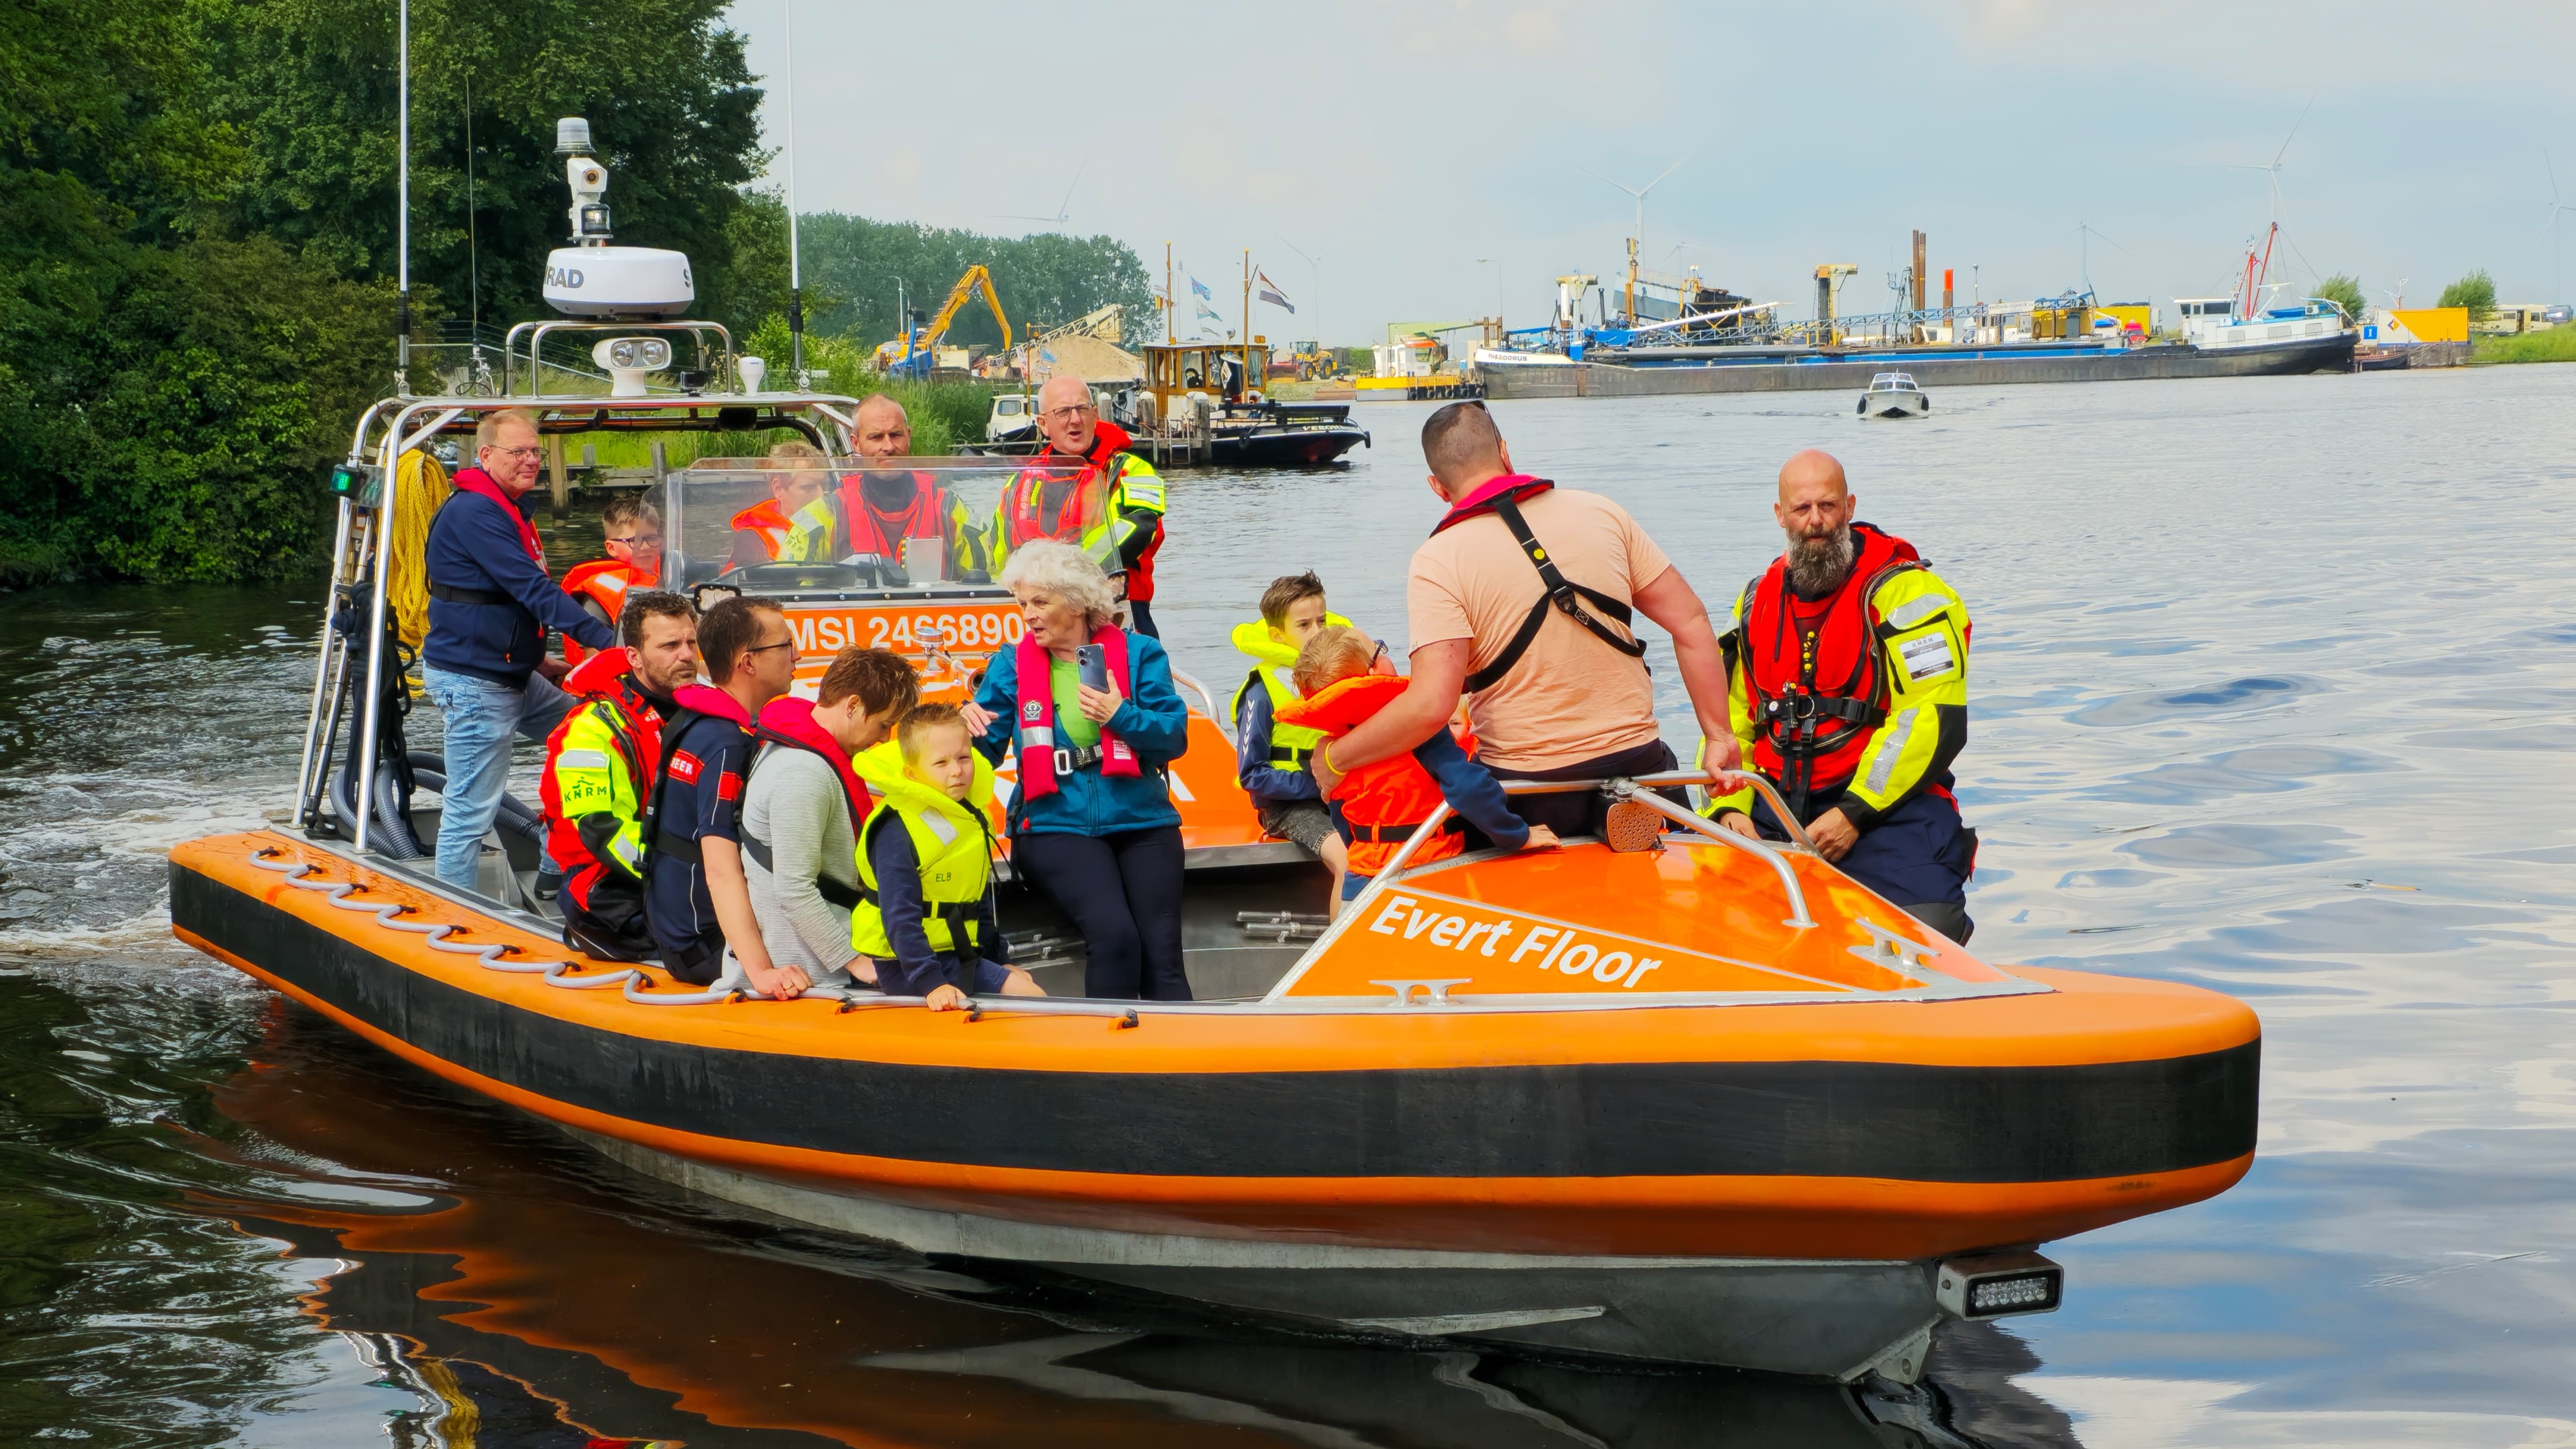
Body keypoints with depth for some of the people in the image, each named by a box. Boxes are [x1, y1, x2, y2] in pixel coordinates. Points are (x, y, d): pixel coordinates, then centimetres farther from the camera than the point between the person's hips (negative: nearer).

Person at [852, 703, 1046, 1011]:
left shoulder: (973, 817, 8)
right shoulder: (896, 833, -18)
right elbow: (900, 919, -24)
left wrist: (1000, 962, 19)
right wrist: (932, 983, -32)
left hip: (960, 955, 8)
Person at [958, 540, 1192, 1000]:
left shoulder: (1137, 653, 6)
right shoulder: (1012, 665, 9)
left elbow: (1175, 737, -1)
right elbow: (988, 749, 4)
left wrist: (1122, 715, -16)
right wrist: (970, 726, -17)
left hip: (1141, 822, 1)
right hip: (1057, 827, -1)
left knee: (1161, 953, -11)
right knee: (1115, 936, -25)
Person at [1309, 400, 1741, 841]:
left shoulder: (1439, 561, -10)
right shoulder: (1601, 513, 2)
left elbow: (1431, 704, -21)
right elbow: (1691, 623, 2)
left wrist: (1336, 759, -8)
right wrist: (1719, 735, 9)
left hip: (1525, 790, -3)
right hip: (1637, 765, 3)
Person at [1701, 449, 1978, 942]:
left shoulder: (1905, 591, -4)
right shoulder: (1757, 602, 16)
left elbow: (1935, 720, -12)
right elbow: (1728, 714, 20)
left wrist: (1855, 813, -17)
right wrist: (1729, 808, 1)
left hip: (1887, 808, -4)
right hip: (1773, 812, 5)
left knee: (1924, 930, -29)